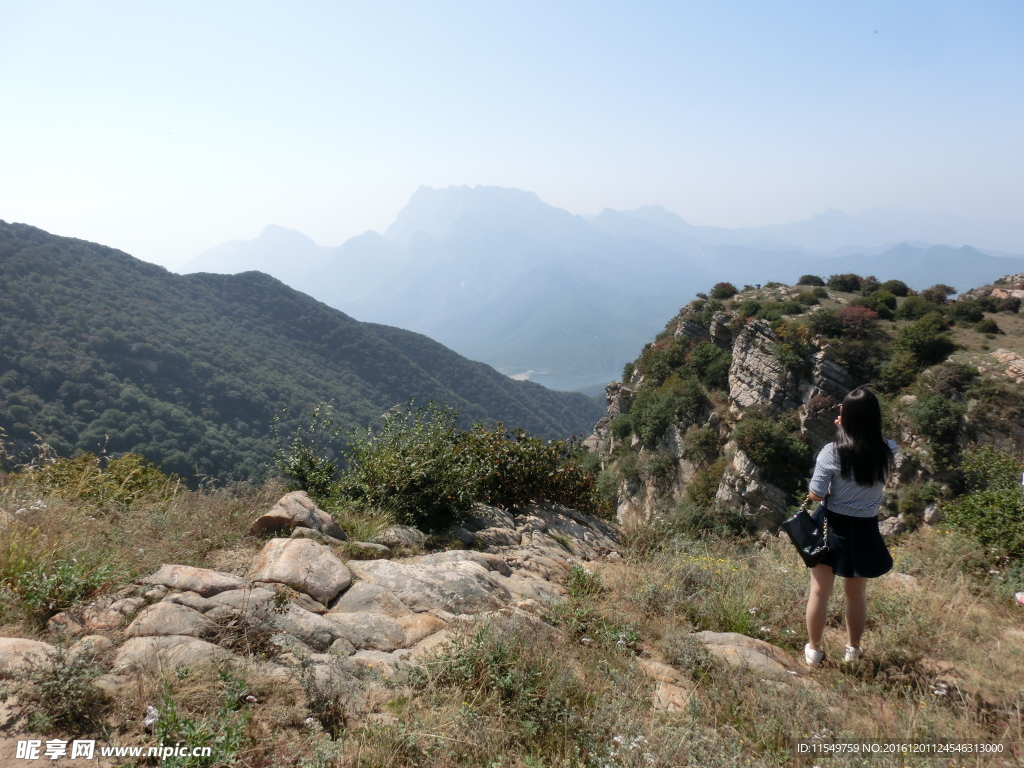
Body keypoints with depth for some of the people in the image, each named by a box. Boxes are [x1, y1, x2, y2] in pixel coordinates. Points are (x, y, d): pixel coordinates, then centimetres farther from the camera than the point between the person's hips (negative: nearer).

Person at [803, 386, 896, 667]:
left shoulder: (832, 452, -21)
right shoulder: (888, 451, -12)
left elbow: (815, 495, -14)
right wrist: (854, 423, 0)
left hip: (833, 527, -2)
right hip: (865, 530, 3)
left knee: (820, 592, 13)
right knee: (857, 594, 22)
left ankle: (814, 650, 26)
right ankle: (853, 649, 38)